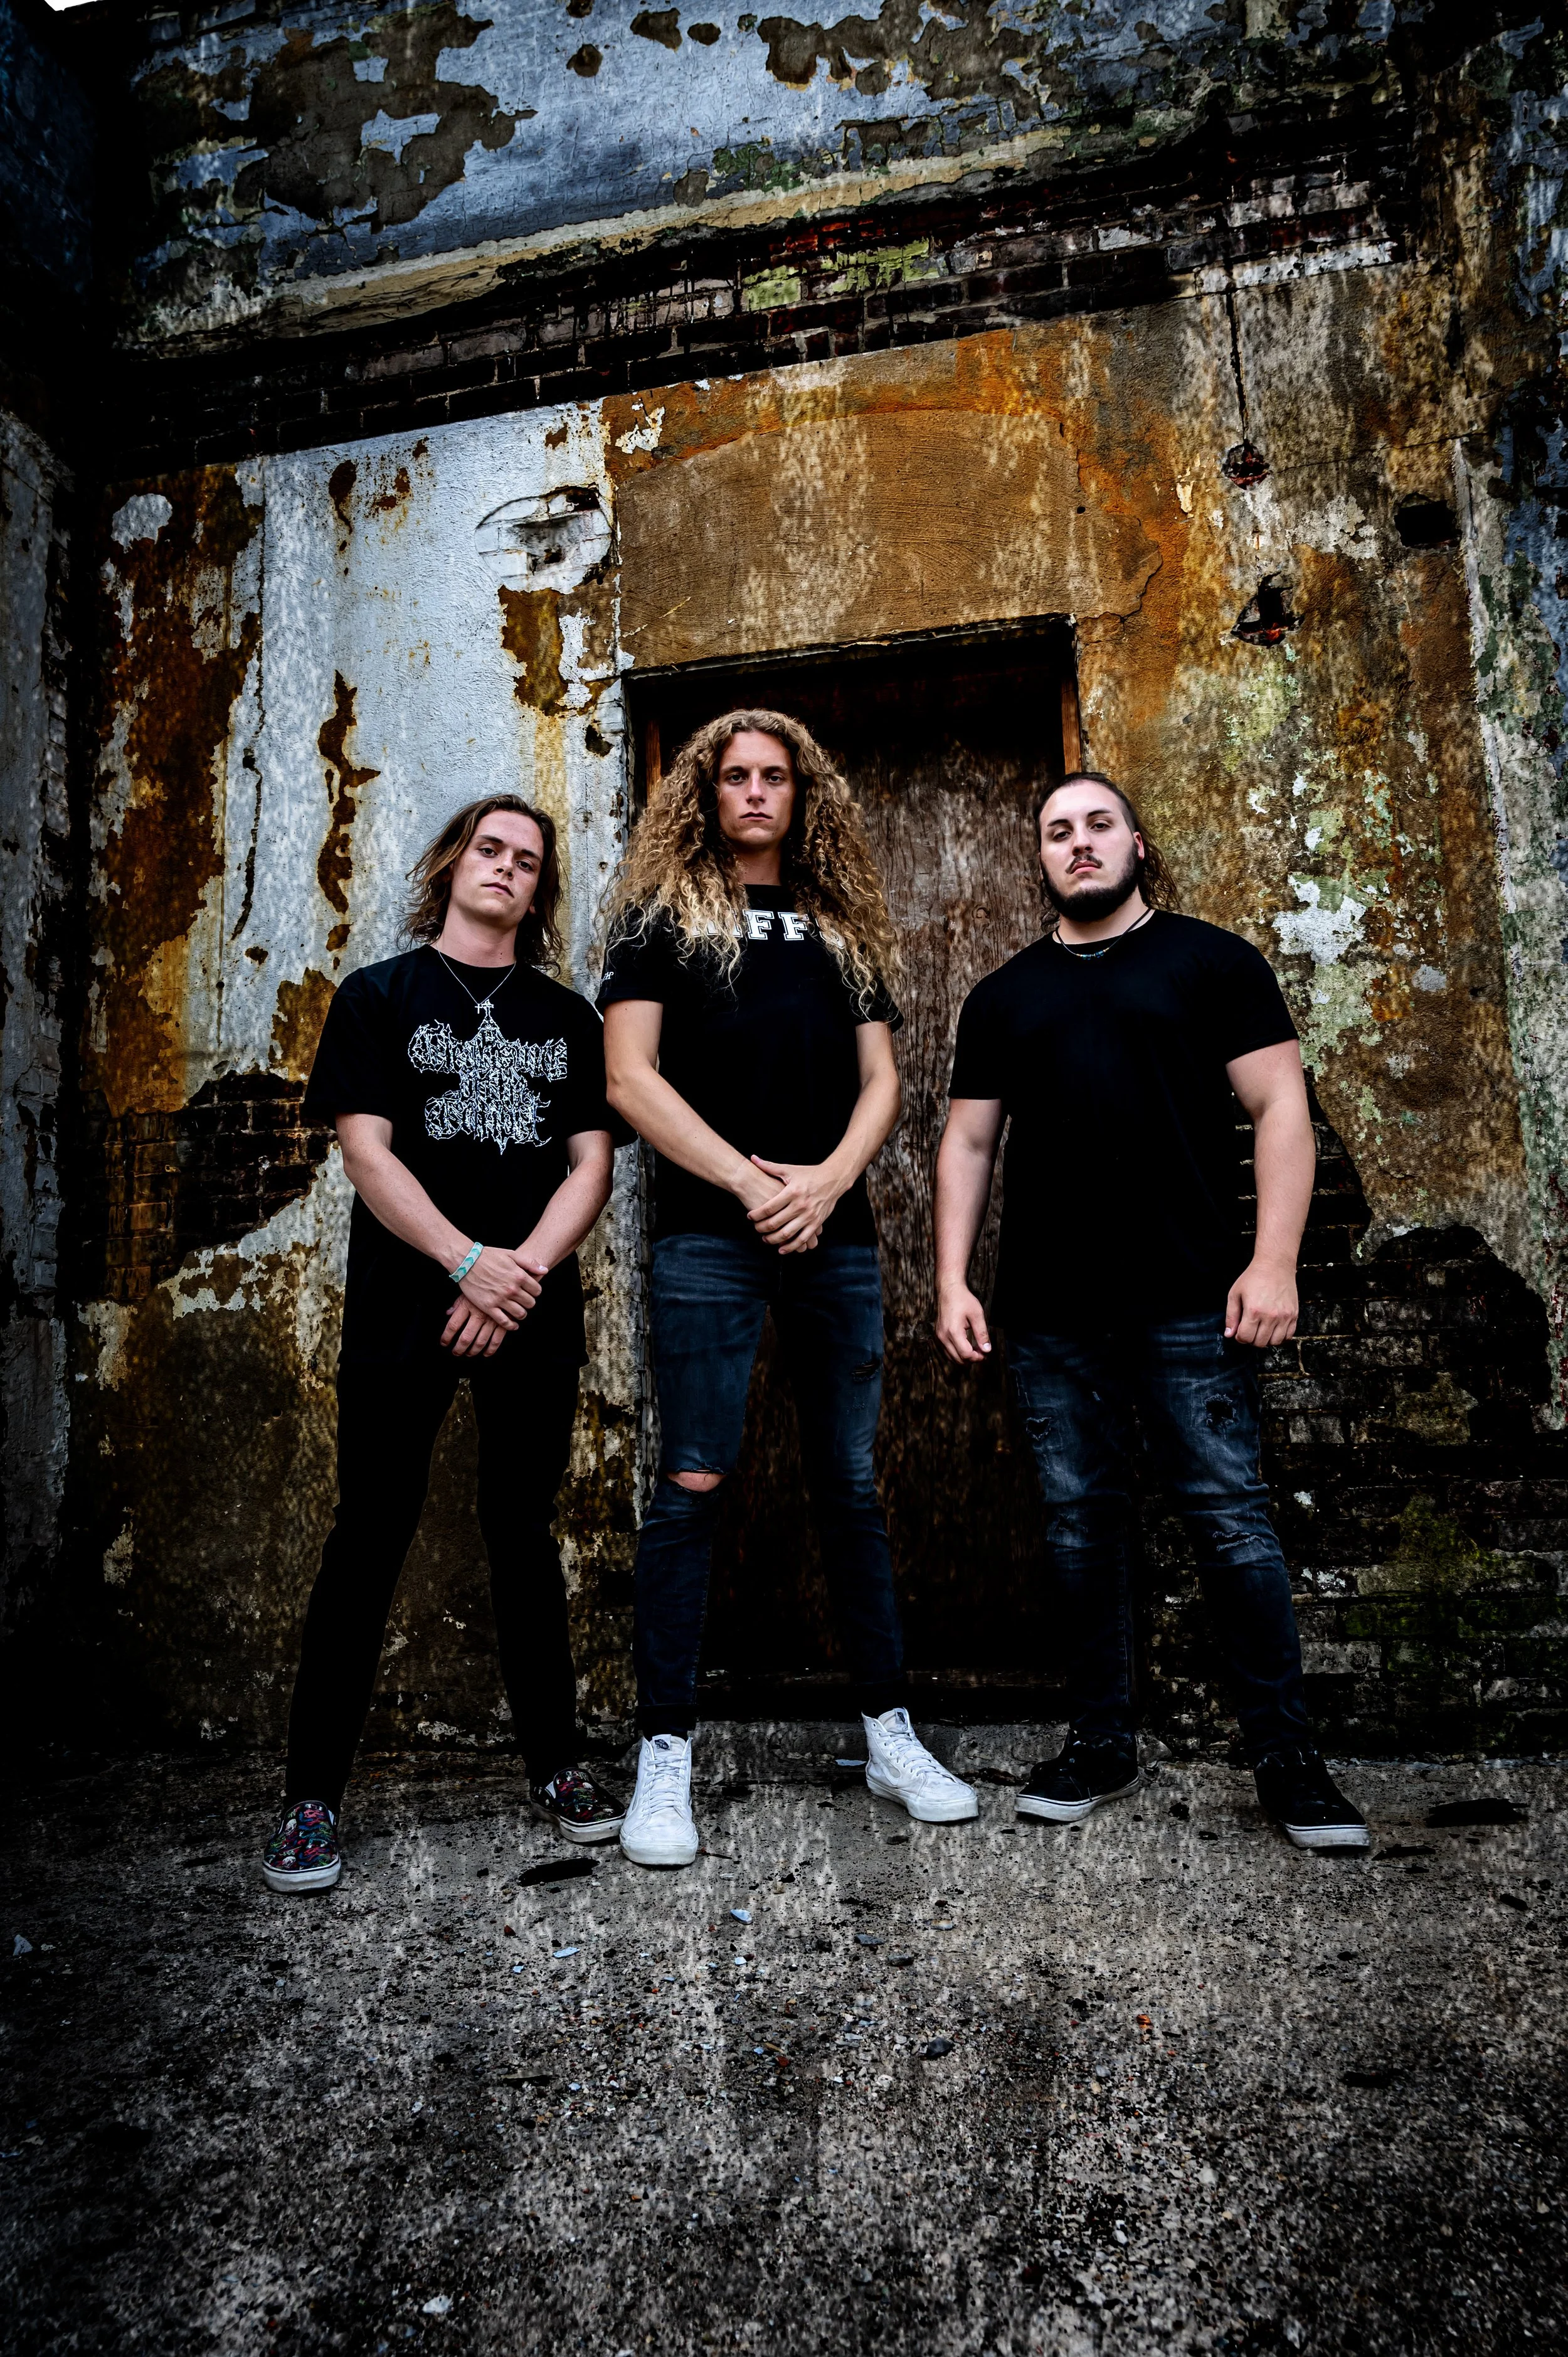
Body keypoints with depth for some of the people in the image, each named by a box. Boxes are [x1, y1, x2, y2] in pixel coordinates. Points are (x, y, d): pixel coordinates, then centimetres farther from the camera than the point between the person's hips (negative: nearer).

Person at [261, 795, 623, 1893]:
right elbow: (368, 1150, -4)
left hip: (533, 1312, 2)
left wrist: (524, 1270, -10)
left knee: (525, 1533, 10)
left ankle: (557, 1764, 22)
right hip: (404, 1309, -2)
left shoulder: (568, 1016, 13)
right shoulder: (381, 995, 6)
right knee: (371, 1537, 1)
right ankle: (313, 1796, 13)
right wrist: (470, 1262, -15)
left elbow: (592, 1161, 5)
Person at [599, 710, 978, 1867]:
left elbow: (880, 1079, 12)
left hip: (837, 1237, 4)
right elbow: (631, 1077, -3)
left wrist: (829, 1177, -7)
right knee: (692, 1488, -3)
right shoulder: (662, 914, 8)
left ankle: (891, 1734, 21)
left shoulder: (844, 926, 19)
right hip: (708, 1239, -3)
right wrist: (748, 1180, -11)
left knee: (852, 1484, 9)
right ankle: (666, 1752, 9)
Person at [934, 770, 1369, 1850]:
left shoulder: (1213, 961, 7)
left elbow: (1279, 1108, 0)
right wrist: (953, 1281, 4)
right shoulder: (1004, 995, 15)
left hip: (1191, 1303, -3)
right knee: (1080, 1525, 8)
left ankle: (1288, 1753, 13)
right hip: (1048, 1314, 3)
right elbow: (968, 1143, 13)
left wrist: (1274, 1261, -10)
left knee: (1230, 1517, -2)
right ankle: (1103, 1743, 21)